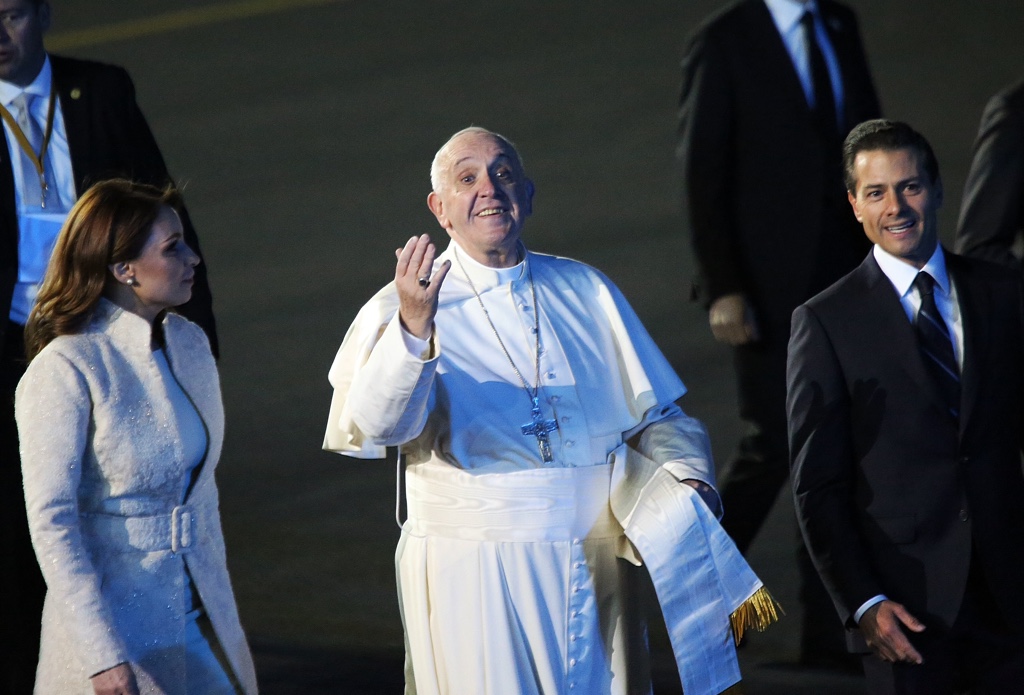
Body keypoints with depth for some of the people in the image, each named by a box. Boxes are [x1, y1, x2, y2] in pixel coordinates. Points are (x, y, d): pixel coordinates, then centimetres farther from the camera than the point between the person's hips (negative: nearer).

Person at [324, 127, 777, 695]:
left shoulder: (585, 291, 9)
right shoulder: (405, 307, -5)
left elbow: (656, 418, 15)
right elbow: (382, 423, -24)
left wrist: (685, 483, -5)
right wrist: (413, 328, -42)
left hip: (594, 566, 4)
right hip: (477, 581, -4)